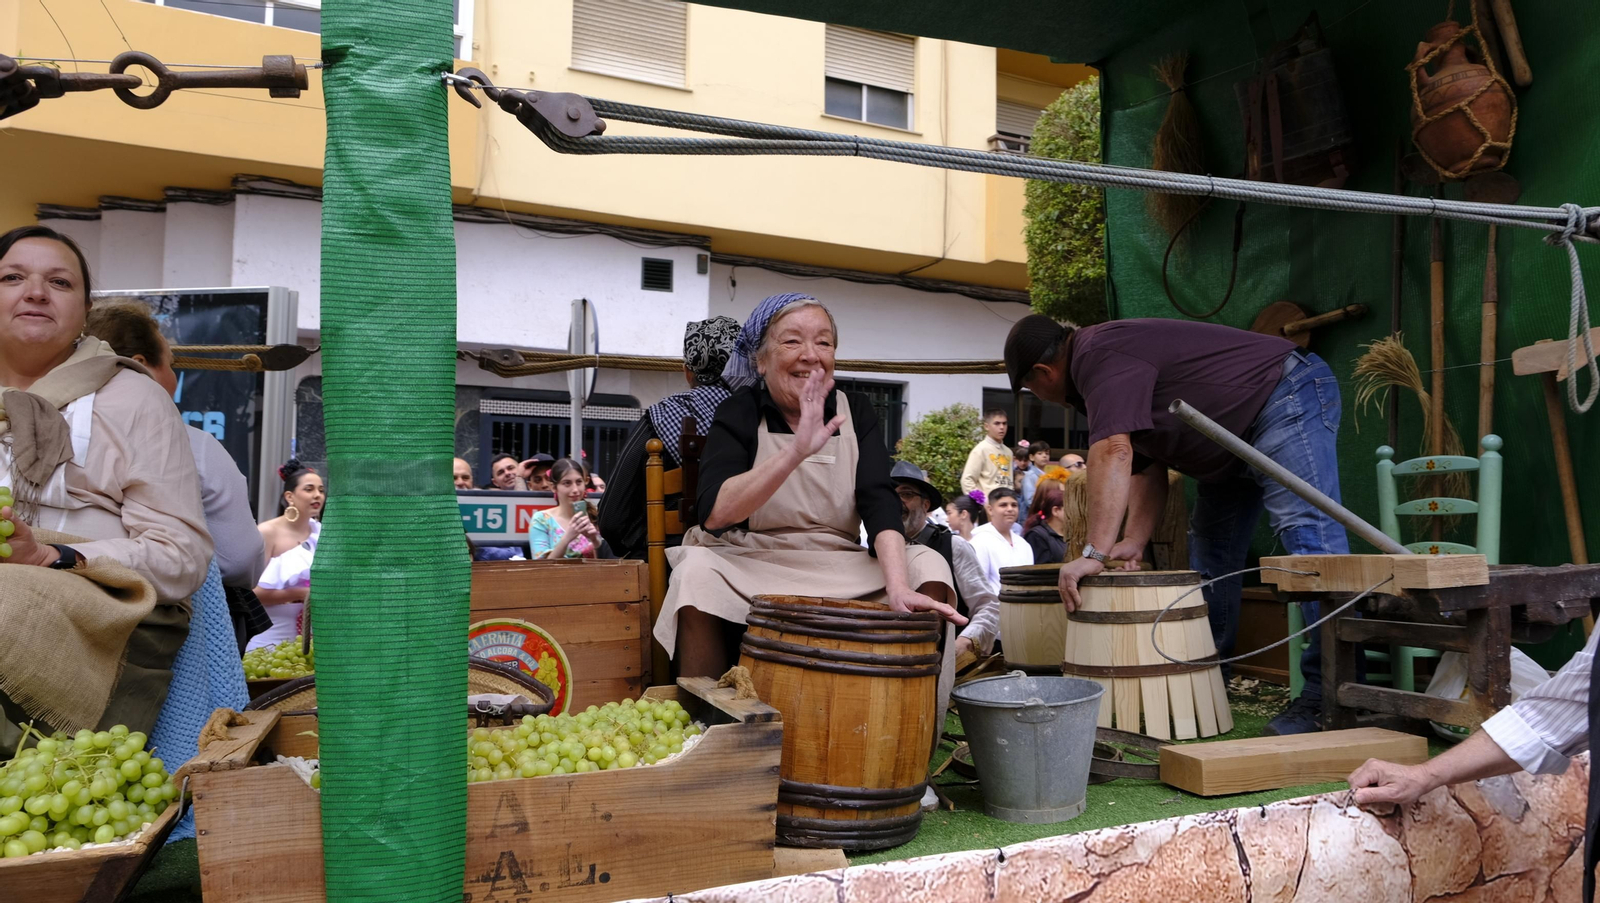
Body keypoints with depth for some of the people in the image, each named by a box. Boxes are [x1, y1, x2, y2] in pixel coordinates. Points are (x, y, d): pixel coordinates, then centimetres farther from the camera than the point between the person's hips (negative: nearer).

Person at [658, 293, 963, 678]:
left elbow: (880, 502, -11)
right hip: (748, 569, -2)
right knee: (698, 570, -32)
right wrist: (796, 451, -32)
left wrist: (898, 587, -30)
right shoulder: (739, 412, -3)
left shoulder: (856, 413, 4)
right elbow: (714, 513, -20)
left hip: (839, 570, 3)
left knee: (927, 565, -19)